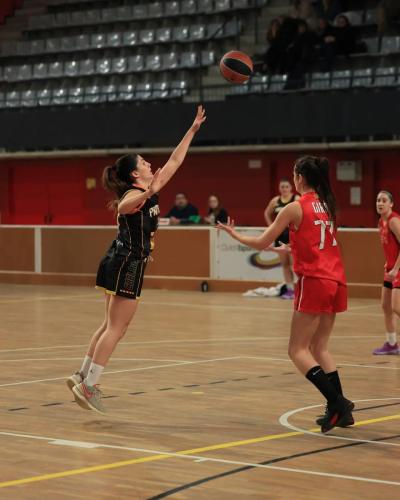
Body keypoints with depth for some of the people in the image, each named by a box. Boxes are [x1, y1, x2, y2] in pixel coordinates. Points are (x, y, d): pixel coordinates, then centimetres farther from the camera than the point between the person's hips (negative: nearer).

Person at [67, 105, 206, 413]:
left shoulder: (149, 191, 12)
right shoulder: (134, 194, -13)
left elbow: (175, 161, 20)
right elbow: (123, 207, -39)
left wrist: (193, 130, 23)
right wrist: (147, 194, -58)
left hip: (122, 264, 10)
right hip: (127, 265, -10)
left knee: (111, 327, 13)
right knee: (116, 329, -9)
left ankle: (83, 377, 17)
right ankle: (88, 386, -10)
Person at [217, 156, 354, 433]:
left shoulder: (295, 207, -6)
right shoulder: (327, 205, 12)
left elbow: (262, 243, 1)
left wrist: (234, 234, 18)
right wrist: (290, 249, 42)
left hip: (313, 281, -7)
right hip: (336, 281, 7)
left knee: (298, 350, 0)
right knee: (319, 347, 15)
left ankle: (337, 402, -16)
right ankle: (340, 410, 6)